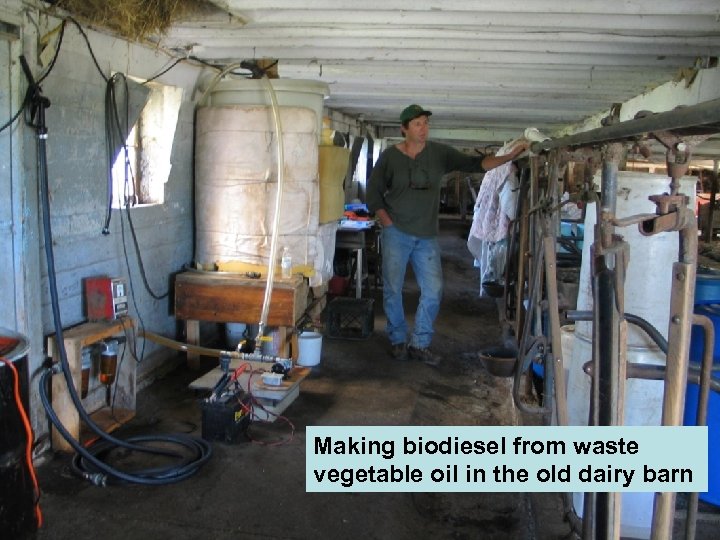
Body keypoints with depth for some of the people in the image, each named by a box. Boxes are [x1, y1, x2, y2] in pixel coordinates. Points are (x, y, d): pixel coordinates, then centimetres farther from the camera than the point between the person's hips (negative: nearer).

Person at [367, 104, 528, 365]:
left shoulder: (439, 153, 2)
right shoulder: (389, 156, -2)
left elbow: (473, 164, -1)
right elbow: (373, 194, 2)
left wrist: (508, 157, -13)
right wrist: (388, 224, -6)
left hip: (427, 236, 2)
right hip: (396, 233, -2)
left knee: (433, 290, -1)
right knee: (392, 289, 1)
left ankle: (420, 344, 14)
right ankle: (398, 340, 21)